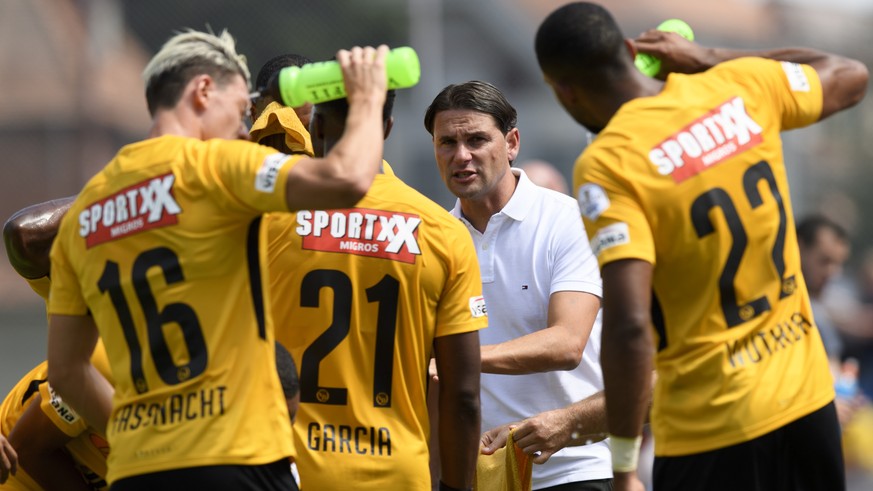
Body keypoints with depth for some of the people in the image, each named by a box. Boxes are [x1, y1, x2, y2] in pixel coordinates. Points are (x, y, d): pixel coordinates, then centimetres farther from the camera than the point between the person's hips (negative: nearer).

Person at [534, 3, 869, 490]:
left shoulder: (607, 166, -16)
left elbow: (629, 327, -25)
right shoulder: (739, 88, 1)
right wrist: (708, 58, 22)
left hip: (710, 429, -6)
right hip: (809, 397, 6)